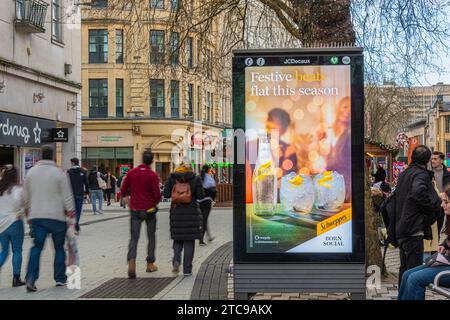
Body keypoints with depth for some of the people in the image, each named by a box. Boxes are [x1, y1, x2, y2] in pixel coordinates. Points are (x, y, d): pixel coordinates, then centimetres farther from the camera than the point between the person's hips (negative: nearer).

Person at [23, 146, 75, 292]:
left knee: (36, 247, 5)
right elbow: (67, 195, -8)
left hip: (36, 216, 3)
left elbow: (26, 195, 13)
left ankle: (31, 278, -11)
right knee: (59, 247, 10)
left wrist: (28, 211, 25)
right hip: (56, 216, -3)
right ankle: (60, 278, 16)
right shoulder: (59, 173, -9)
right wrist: (70, 211, 4)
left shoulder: (31, 172, 4)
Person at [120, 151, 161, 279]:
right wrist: (155, 203, 8)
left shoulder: (131, 173, 1)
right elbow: (157, 195, -13)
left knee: (134, 238, 1)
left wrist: (129, 204, 15)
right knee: (151, 237, 15)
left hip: (135, 210, 2)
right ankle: (150, 264, 20)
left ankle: (131, 263, -20)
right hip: (149, 210, -2)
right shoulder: (153, 175, -9)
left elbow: (123, 191, 4)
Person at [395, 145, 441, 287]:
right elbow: (418, 192, -32)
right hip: (413, 229, -9)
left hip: (401, 228, 9)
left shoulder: (403, 174, 17)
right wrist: (436, 203, -18)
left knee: (404, 267, 17)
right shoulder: (421, 174, -12)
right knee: (414, 269, -6)